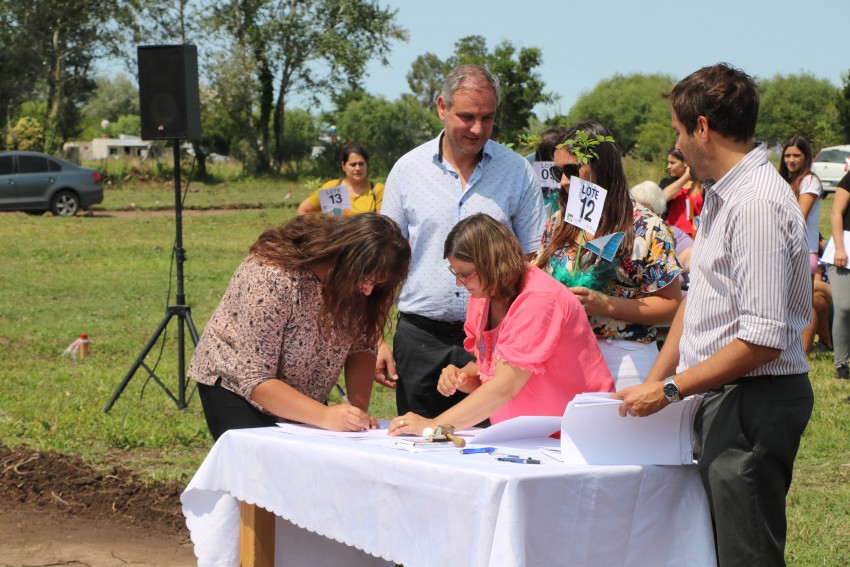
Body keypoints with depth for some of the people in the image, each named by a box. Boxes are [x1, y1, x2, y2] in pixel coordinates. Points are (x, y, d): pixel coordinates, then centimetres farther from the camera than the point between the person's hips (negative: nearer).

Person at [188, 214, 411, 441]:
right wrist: (325, 417, -41)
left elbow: (361, 347, -8)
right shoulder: (273, 279, -34)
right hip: (236, 386, -5)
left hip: (305, 394, 6)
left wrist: (360, 409, -25)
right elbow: (255, 382, -33)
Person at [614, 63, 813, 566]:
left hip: (754, 401, -10)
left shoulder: (756, 204, -20)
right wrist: (652, 382, 13)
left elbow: (763, 339, -24)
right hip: (722, 400, 10)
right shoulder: (722, 195, 13)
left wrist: (670, 391, -18)